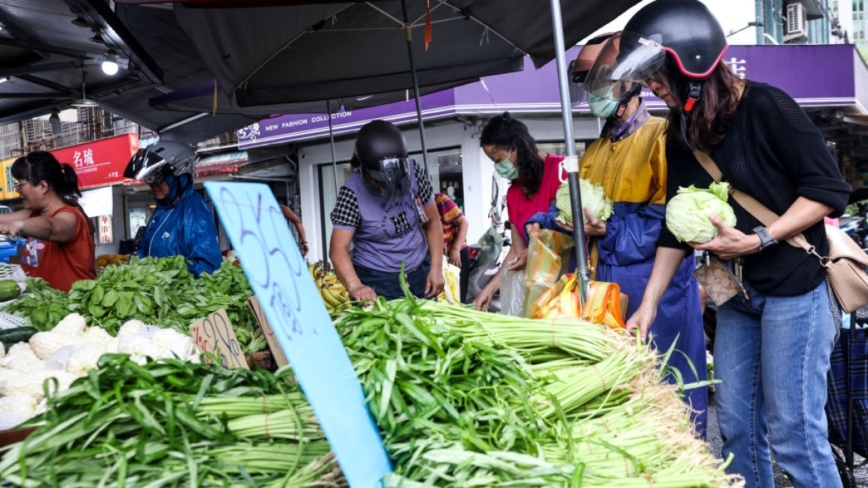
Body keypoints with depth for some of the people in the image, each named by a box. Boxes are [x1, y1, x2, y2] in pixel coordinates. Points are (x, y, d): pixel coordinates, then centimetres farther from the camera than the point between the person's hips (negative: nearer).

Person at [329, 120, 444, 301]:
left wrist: (436, 268, -5)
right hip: (377, 282, -4)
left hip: (420, 274, 4)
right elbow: (338, 248, -27)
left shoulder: (413, 172, -10)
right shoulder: (352, 193, -19)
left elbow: (432, 221, 2)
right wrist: (355, 286, -44)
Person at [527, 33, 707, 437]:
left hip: (656, 287, -8)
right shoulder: (594, 152, 17)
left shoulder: (661, 136, -8)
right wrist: (546, 222, -1)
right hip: (606, 286, 8)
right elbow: (579, 210, 18)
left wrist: (610, 231, -21)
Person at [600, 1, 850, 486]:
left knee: (793, 429, -3)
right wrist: (648, 303, 4)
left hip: (795, 286, -7)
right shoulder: (683, 134, 7)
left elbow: (830, 189, -12)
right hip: (738, 293, 7)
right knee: (737, 424, 11)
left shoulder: (766, 107, -13)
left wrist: (758, 240, -21)